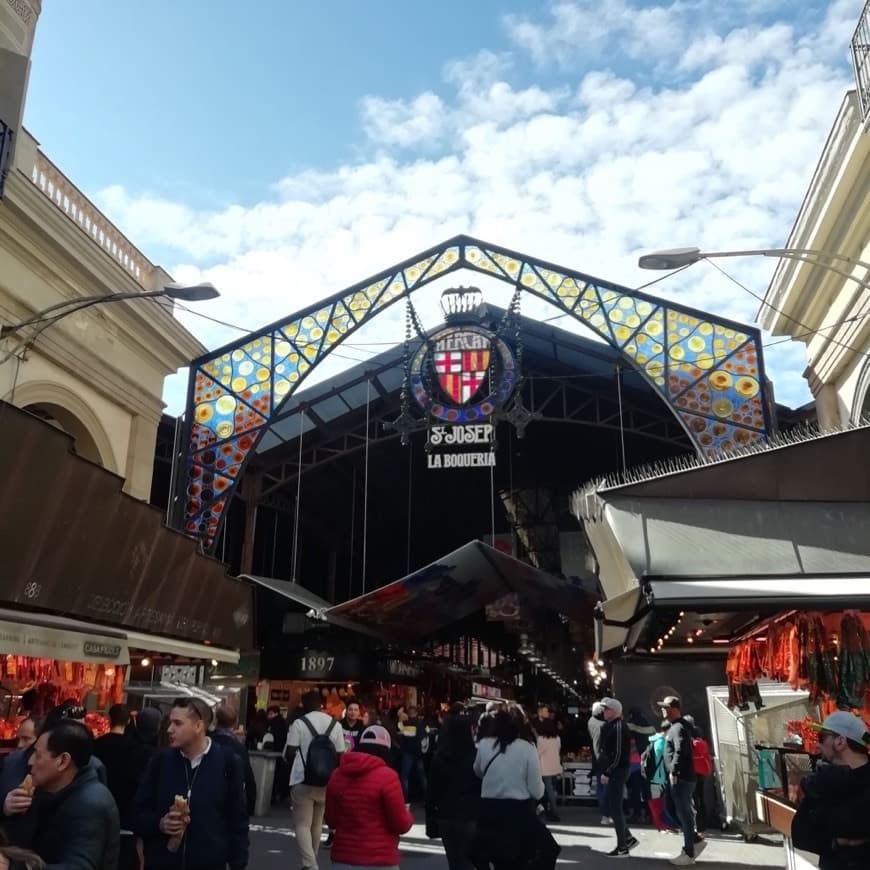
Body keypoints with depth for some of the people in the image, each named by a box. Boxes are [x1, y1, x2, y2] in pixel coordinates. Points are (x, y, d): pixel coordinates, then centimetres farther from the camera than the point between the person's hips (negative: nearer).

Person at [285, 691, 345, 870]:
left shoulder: (299, 723, -9)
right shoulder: (335, 724, 2)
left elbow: (289, 753, -10)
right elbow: (339, 755, 3)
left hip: (303, 780, -4)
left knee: (302, 824, 1)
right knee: (317, 823, 18)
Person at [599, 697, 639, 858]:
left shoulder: (618, 727, -17)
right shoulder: (609, 725, 12)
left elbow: (618, 754, -22)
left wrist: (607, 773, -20)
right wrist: (606, 771, 15)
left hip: (617, 771, -10)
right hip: (612, 772, 10)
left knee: (615, 808, -3)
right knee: (609, 804, 15)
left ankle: (622, 847, 6)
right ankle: (628, 838, 24)